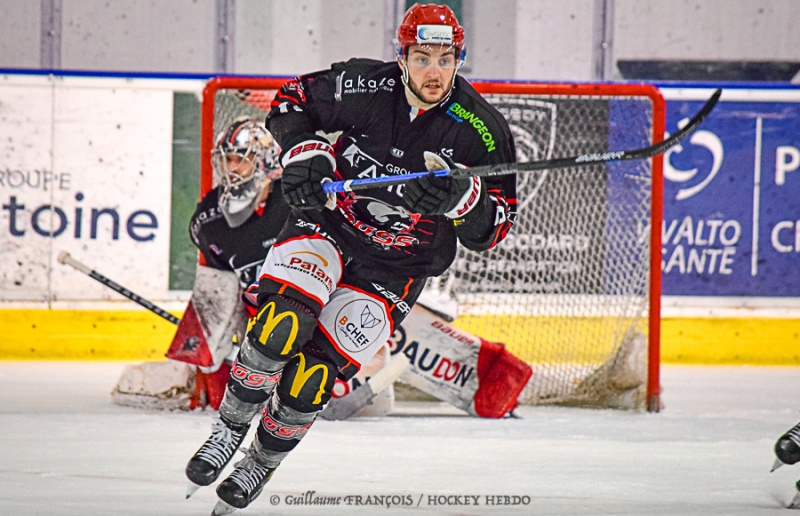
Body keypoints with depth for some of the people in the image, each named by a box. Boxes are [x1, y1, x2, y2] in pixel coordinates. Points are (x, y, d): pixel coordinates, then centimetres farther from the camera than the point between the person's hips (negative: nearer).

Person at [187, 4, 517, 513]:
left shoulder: (480, 129, -17)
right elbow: (292, 100, 3)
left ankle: (261, 464, 16)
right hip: (327, 221, 1)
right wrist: (305, 154, -15)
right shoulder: (362, 87, -15)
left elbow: (493, 226, -14)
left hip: (395, 265, 0)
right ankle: (230, 430, -5)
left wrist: (459, 196, -34)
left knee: (311, 376, -9)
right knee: (280, 324, -26)